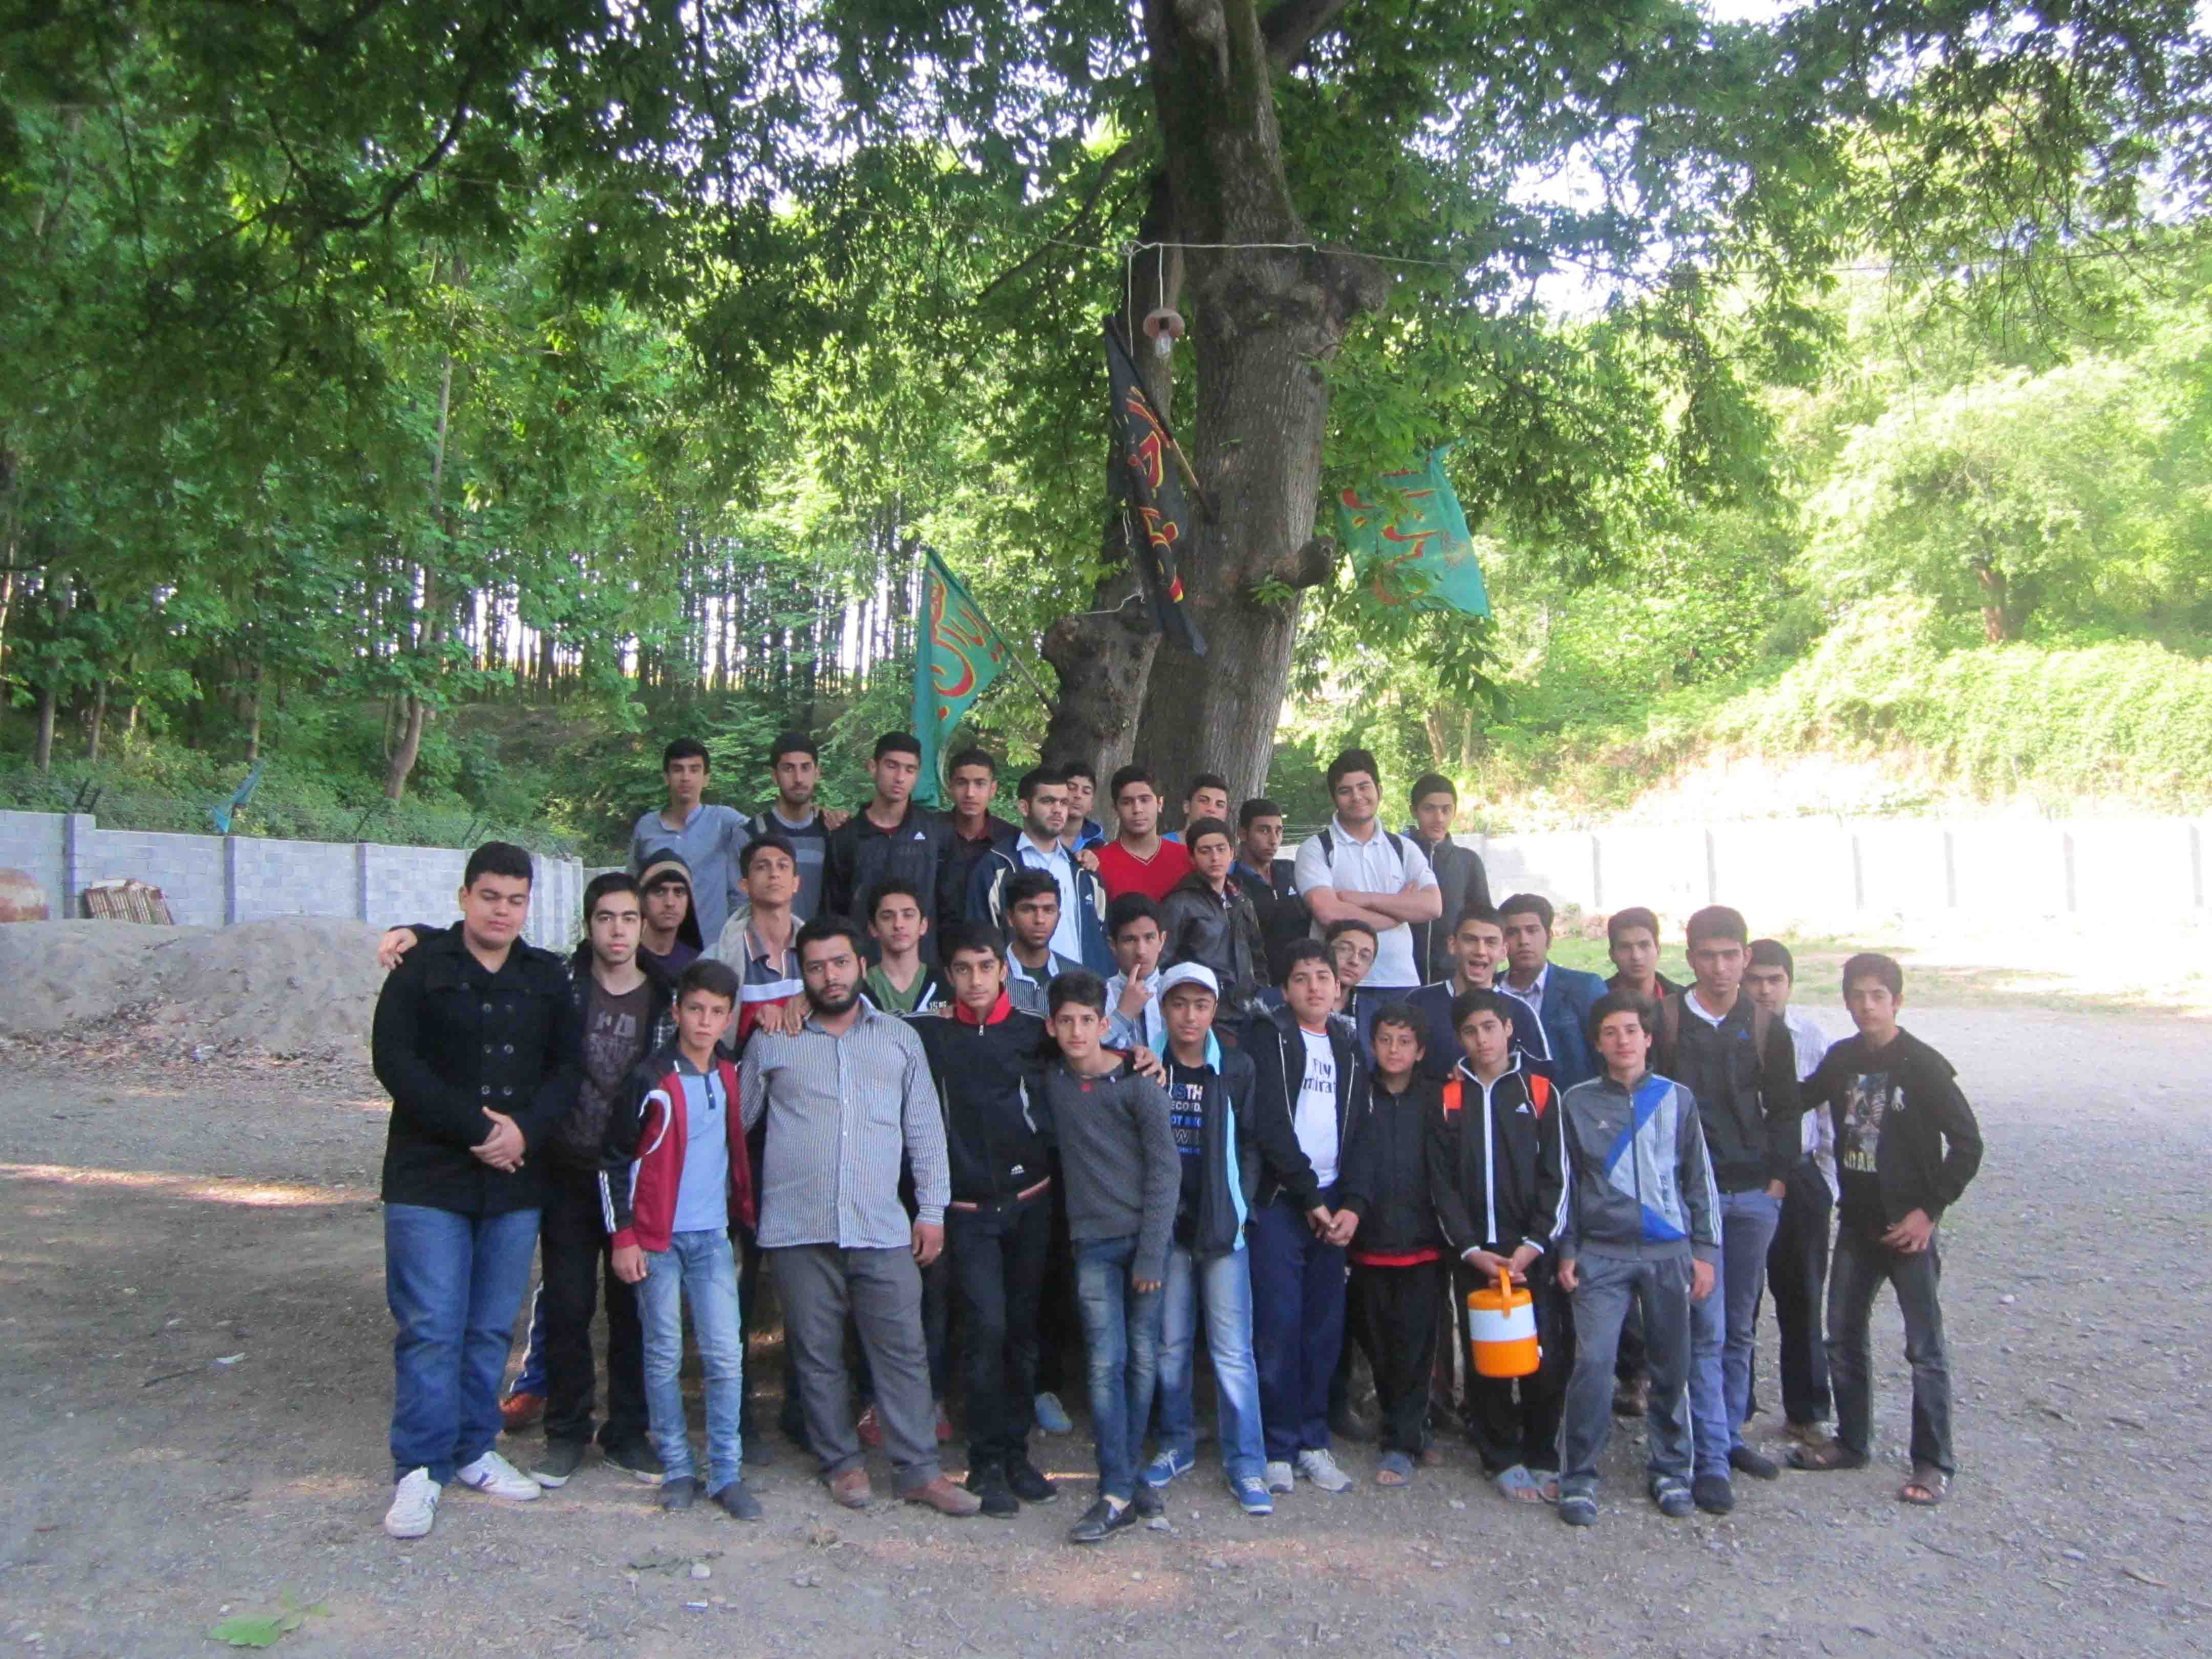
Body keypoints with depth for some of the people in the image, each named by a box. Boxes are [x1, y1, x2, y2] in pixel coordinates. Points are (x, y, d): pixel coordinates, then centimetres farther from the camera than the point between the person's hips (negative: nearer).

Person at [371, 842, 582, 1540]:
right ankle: (421, 1469, 9)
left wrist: (525, 1129, -11)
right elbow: (395, 1062, -11)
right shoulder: (421, 969, -2)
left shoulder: (546, 977, 9)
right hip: (429, 1178, -4)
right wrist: (477, 1128, -16)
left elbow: (568, 1066, 7)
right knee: (430, 1327, -3)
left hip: (516, 1183, 4)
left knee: (493, 1327, 10)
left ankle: (474, 1452, 24)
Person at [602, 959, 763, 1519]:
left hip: (713, 1236, 3)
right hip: (656, 1238, -3)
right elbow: (613, 1159, -5)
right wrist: (623, 1236, -8)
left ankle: (727, 1473, 6)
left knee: (725, 1355, -1)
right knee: (664, 1356, 4)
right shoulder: (650, 1079, -7)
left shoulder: (731, 1078, 6)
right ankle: (676, 1469, 16)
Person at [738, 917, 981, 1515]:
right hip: (798, 1229, 0)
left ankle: (920, 1471, 7)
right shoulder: (772, 1042, 8)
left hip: (883, 1227, 0)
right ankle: (843, 1463, 21)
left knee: (903, 1351, -1)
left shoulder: (900, 1038, 11)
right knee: (818, 1354, 7)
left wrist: (932, 1210, 5)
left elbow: (926, 1130, 11)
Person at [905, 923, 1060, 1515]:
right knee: (986, 1328, -8)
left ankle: (1016, 1453, 22)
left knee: (1023, 1330, 9)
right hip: (968, 1207, -2)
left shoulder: (1034, 1031, 3)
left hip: (1030, 1200, 2)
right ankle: (987, 1464, 6)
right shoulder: (929, 1032, 1)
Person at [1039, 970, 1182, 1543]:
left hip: (1147, 1237, -1)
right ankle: (1118, 1494, -3)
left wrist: (1152, 1253, -10)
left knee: (1143, 1362, 3)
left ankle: (1123, 1477, 17)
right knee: (1106, 1363, -6)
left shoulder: (1137, 1083, -4)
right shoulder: (1050, 1080, 5)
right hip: (1094, 1243, 1)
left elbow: (1165, 1169, -5)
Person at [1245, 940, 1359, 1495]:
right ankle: (1277, 1445, 5)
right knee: (1278, 1323, -5)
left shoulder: (1349, 1044, 14)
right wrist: (1308, 1196, -11)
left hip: (1331, 1201, 4)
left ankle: (1312, 1440, 16)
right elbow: (1270, 1123, -9)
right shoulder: (1269, 1036, 0)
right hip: (1279, 1198, -4)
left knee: (1326, 1325, 6)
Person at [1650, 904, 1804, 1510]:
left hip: (1754, 1194, 3)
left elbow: (1785, 1111, 12)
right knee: (1705, 1327, -6)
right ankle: (1711, 1461, -2)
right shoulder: (1664, 1021, -3)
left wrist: (1778, 1177, 2)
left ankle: (1730, 1434, 25)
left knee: (1739, 1325, 12)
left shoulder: (1765, 1029, 7)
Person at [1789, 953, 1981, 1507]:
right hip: (1856, 1225, 6)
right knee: (1843, 1338, 13)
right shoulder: (1841, 1059, 3)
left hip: (1908, 1227, -6)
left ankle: (1935, 1464, 12)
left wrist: (1929, 1210, -14)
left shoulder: (1923, 1066, -12)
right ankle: (1852, 1442, 27)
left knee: (1925, 1348, 1)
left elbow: (1967, 1144, -11)